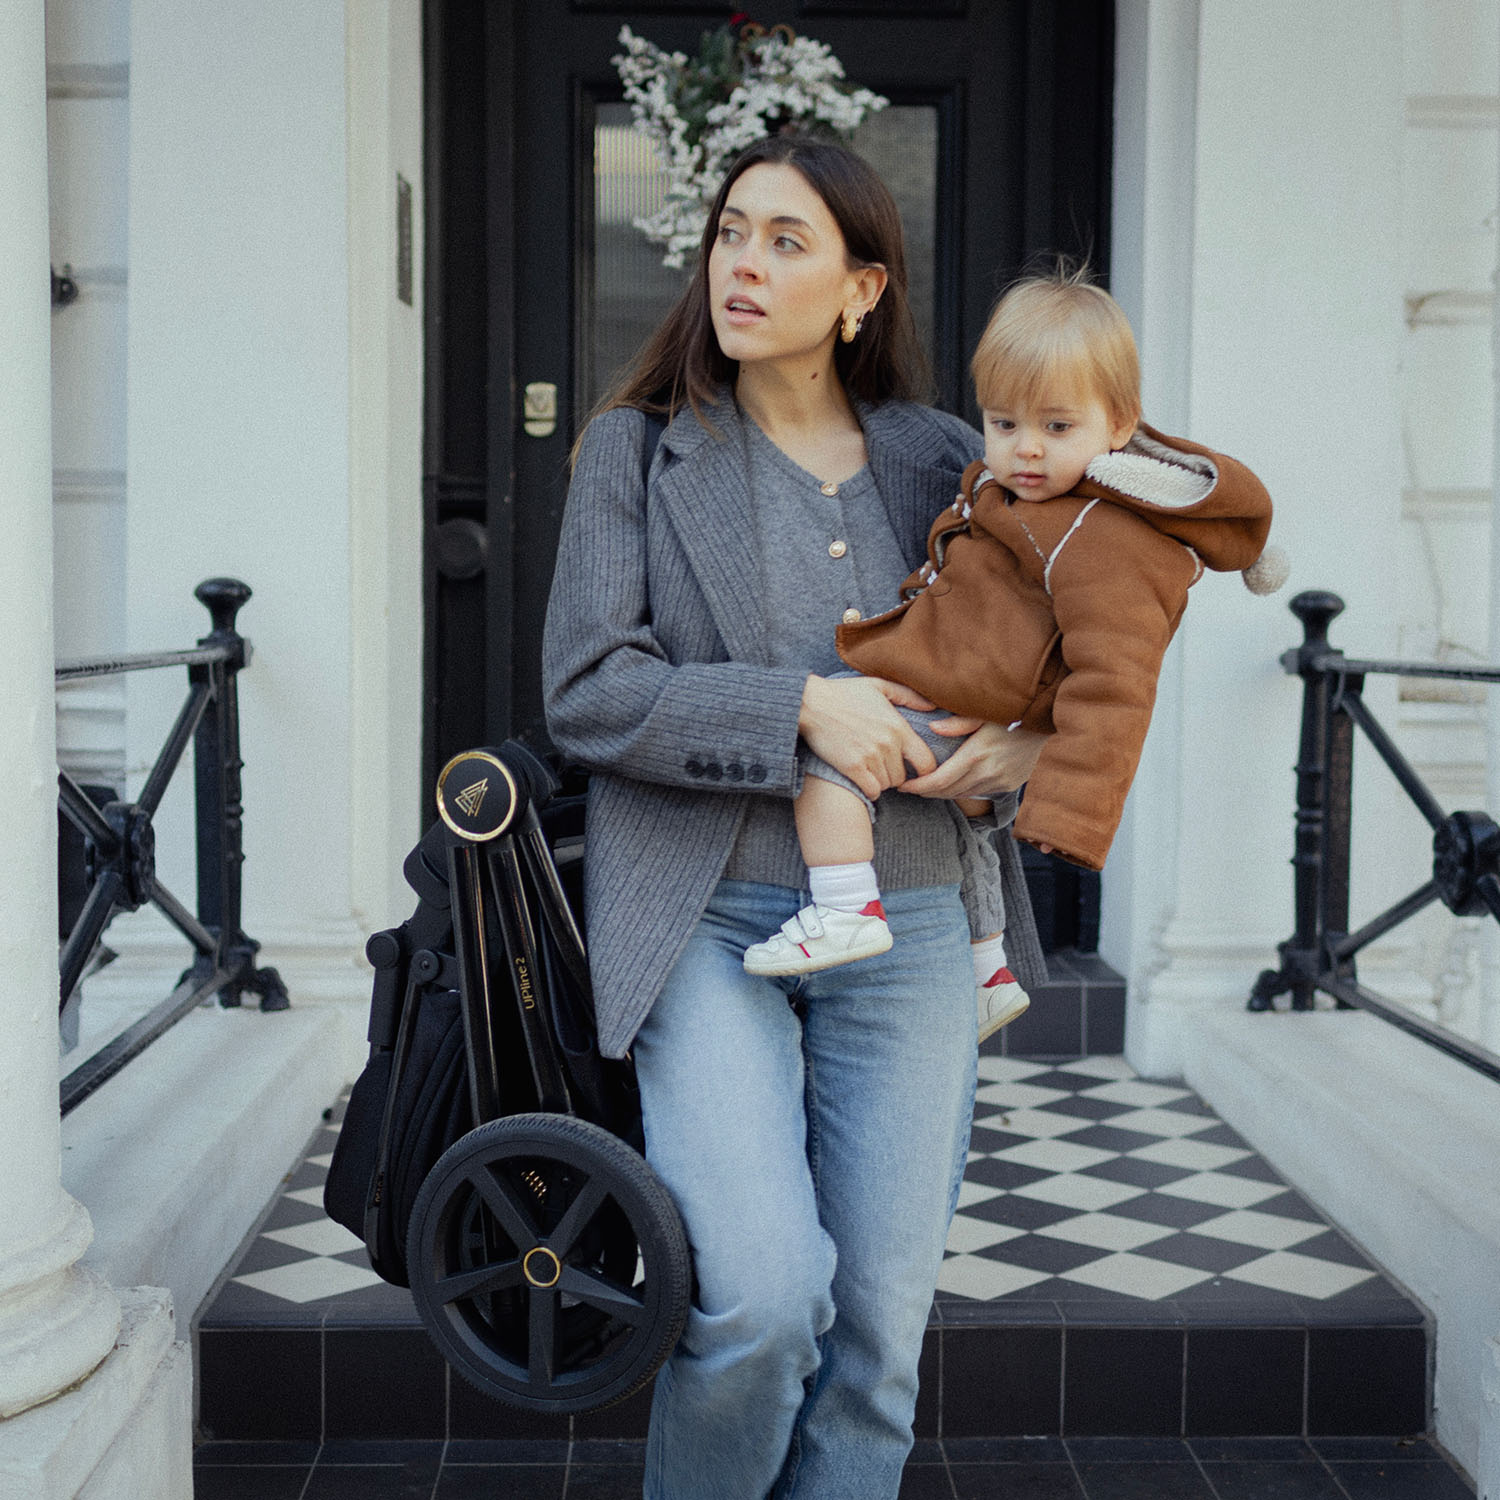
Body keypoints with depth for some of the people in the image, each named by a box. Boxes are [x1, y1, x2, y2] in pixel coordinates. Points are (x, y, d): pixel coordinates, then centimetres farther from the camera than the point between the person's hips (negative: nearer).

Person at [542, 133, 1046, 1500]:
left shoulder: (948, 463, 10)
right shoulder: (637, 450, 4)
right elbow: (585, 689, -6)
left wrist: (1032, 735, -3)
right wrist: (801, 705, -16)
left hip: (906, 931, 3)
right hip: (709, 923, -3)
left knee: (882, 1324, 5)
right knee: (766, 1290, -17)